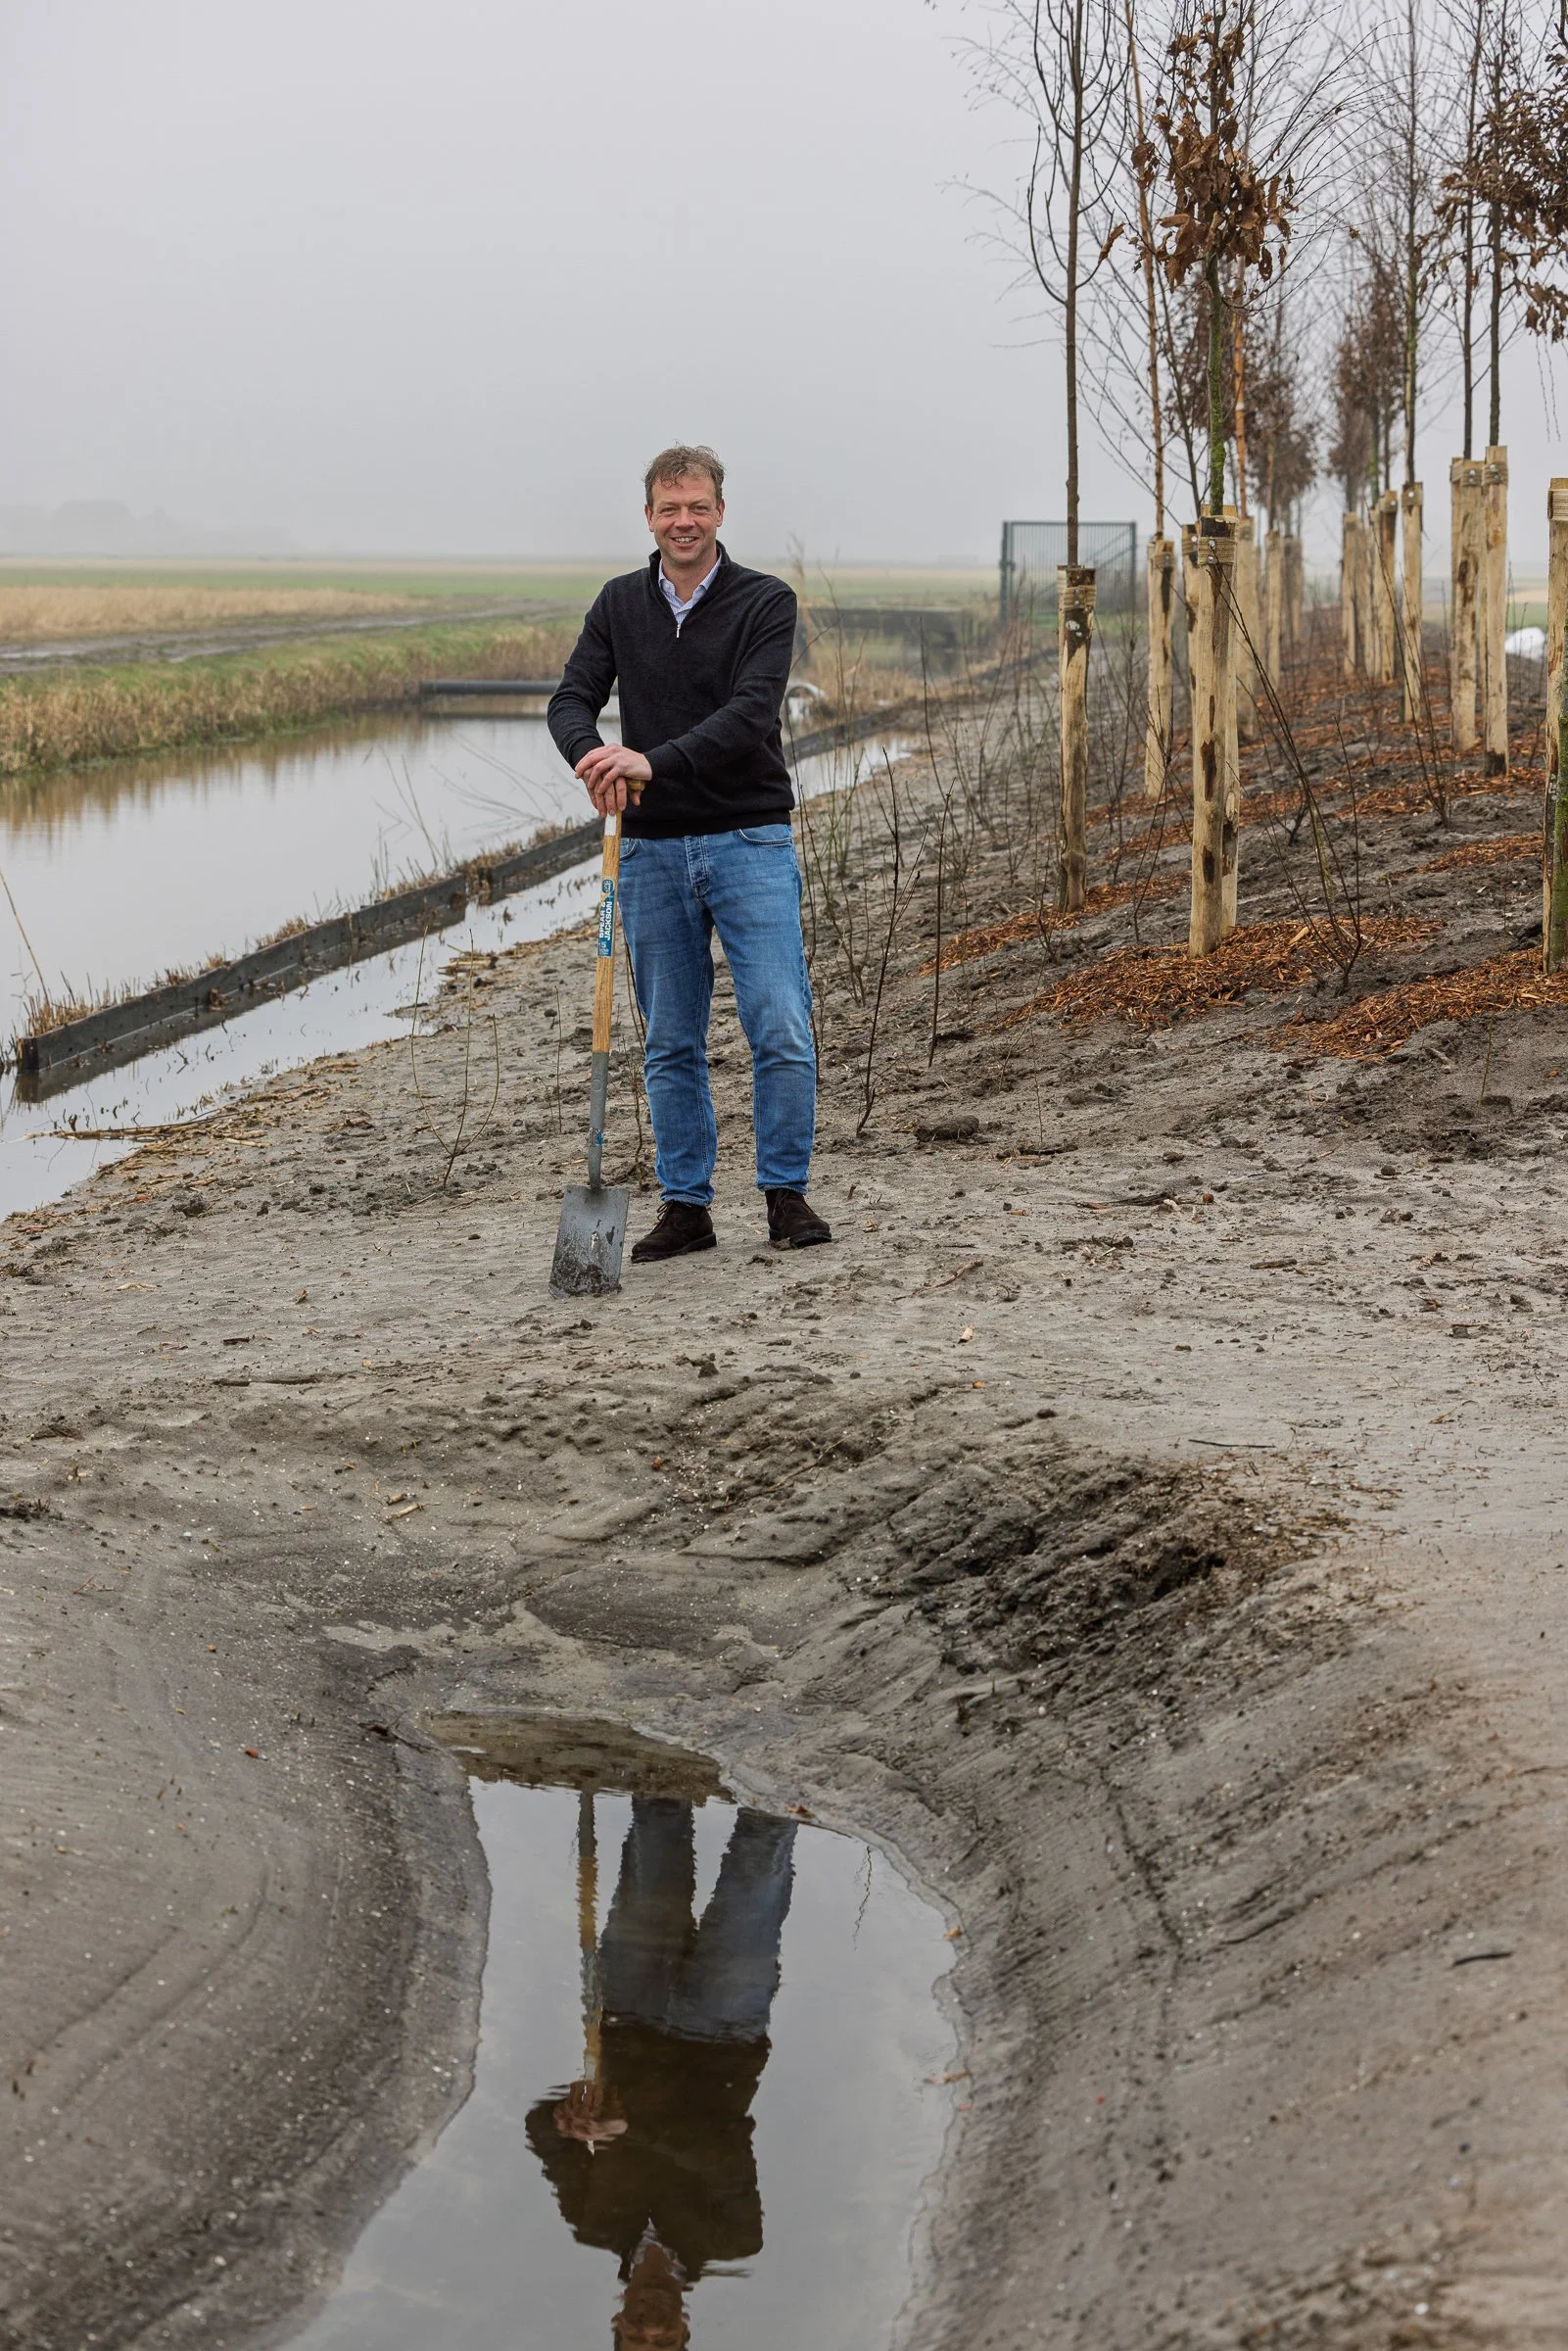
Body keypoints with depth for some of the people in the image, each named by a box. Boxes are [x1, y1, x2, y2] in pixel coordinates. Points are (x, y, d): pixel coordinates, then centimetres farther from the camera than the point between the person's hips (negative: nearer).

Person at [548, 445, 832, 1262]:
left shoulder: (766, 602, -4)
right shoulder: (619, 605, 8)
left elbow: (750, 712, -18)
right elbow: (572, 699, -2)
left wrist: (653, 762, -31)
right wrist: (595, 754, -26)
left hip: (749, 840, -3)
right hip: (652, 850, 3)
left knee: (780, 1026, -8)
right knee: (670, 1042, 7)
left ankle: (786, 1194, 5)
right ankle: (685, 1207, 15)